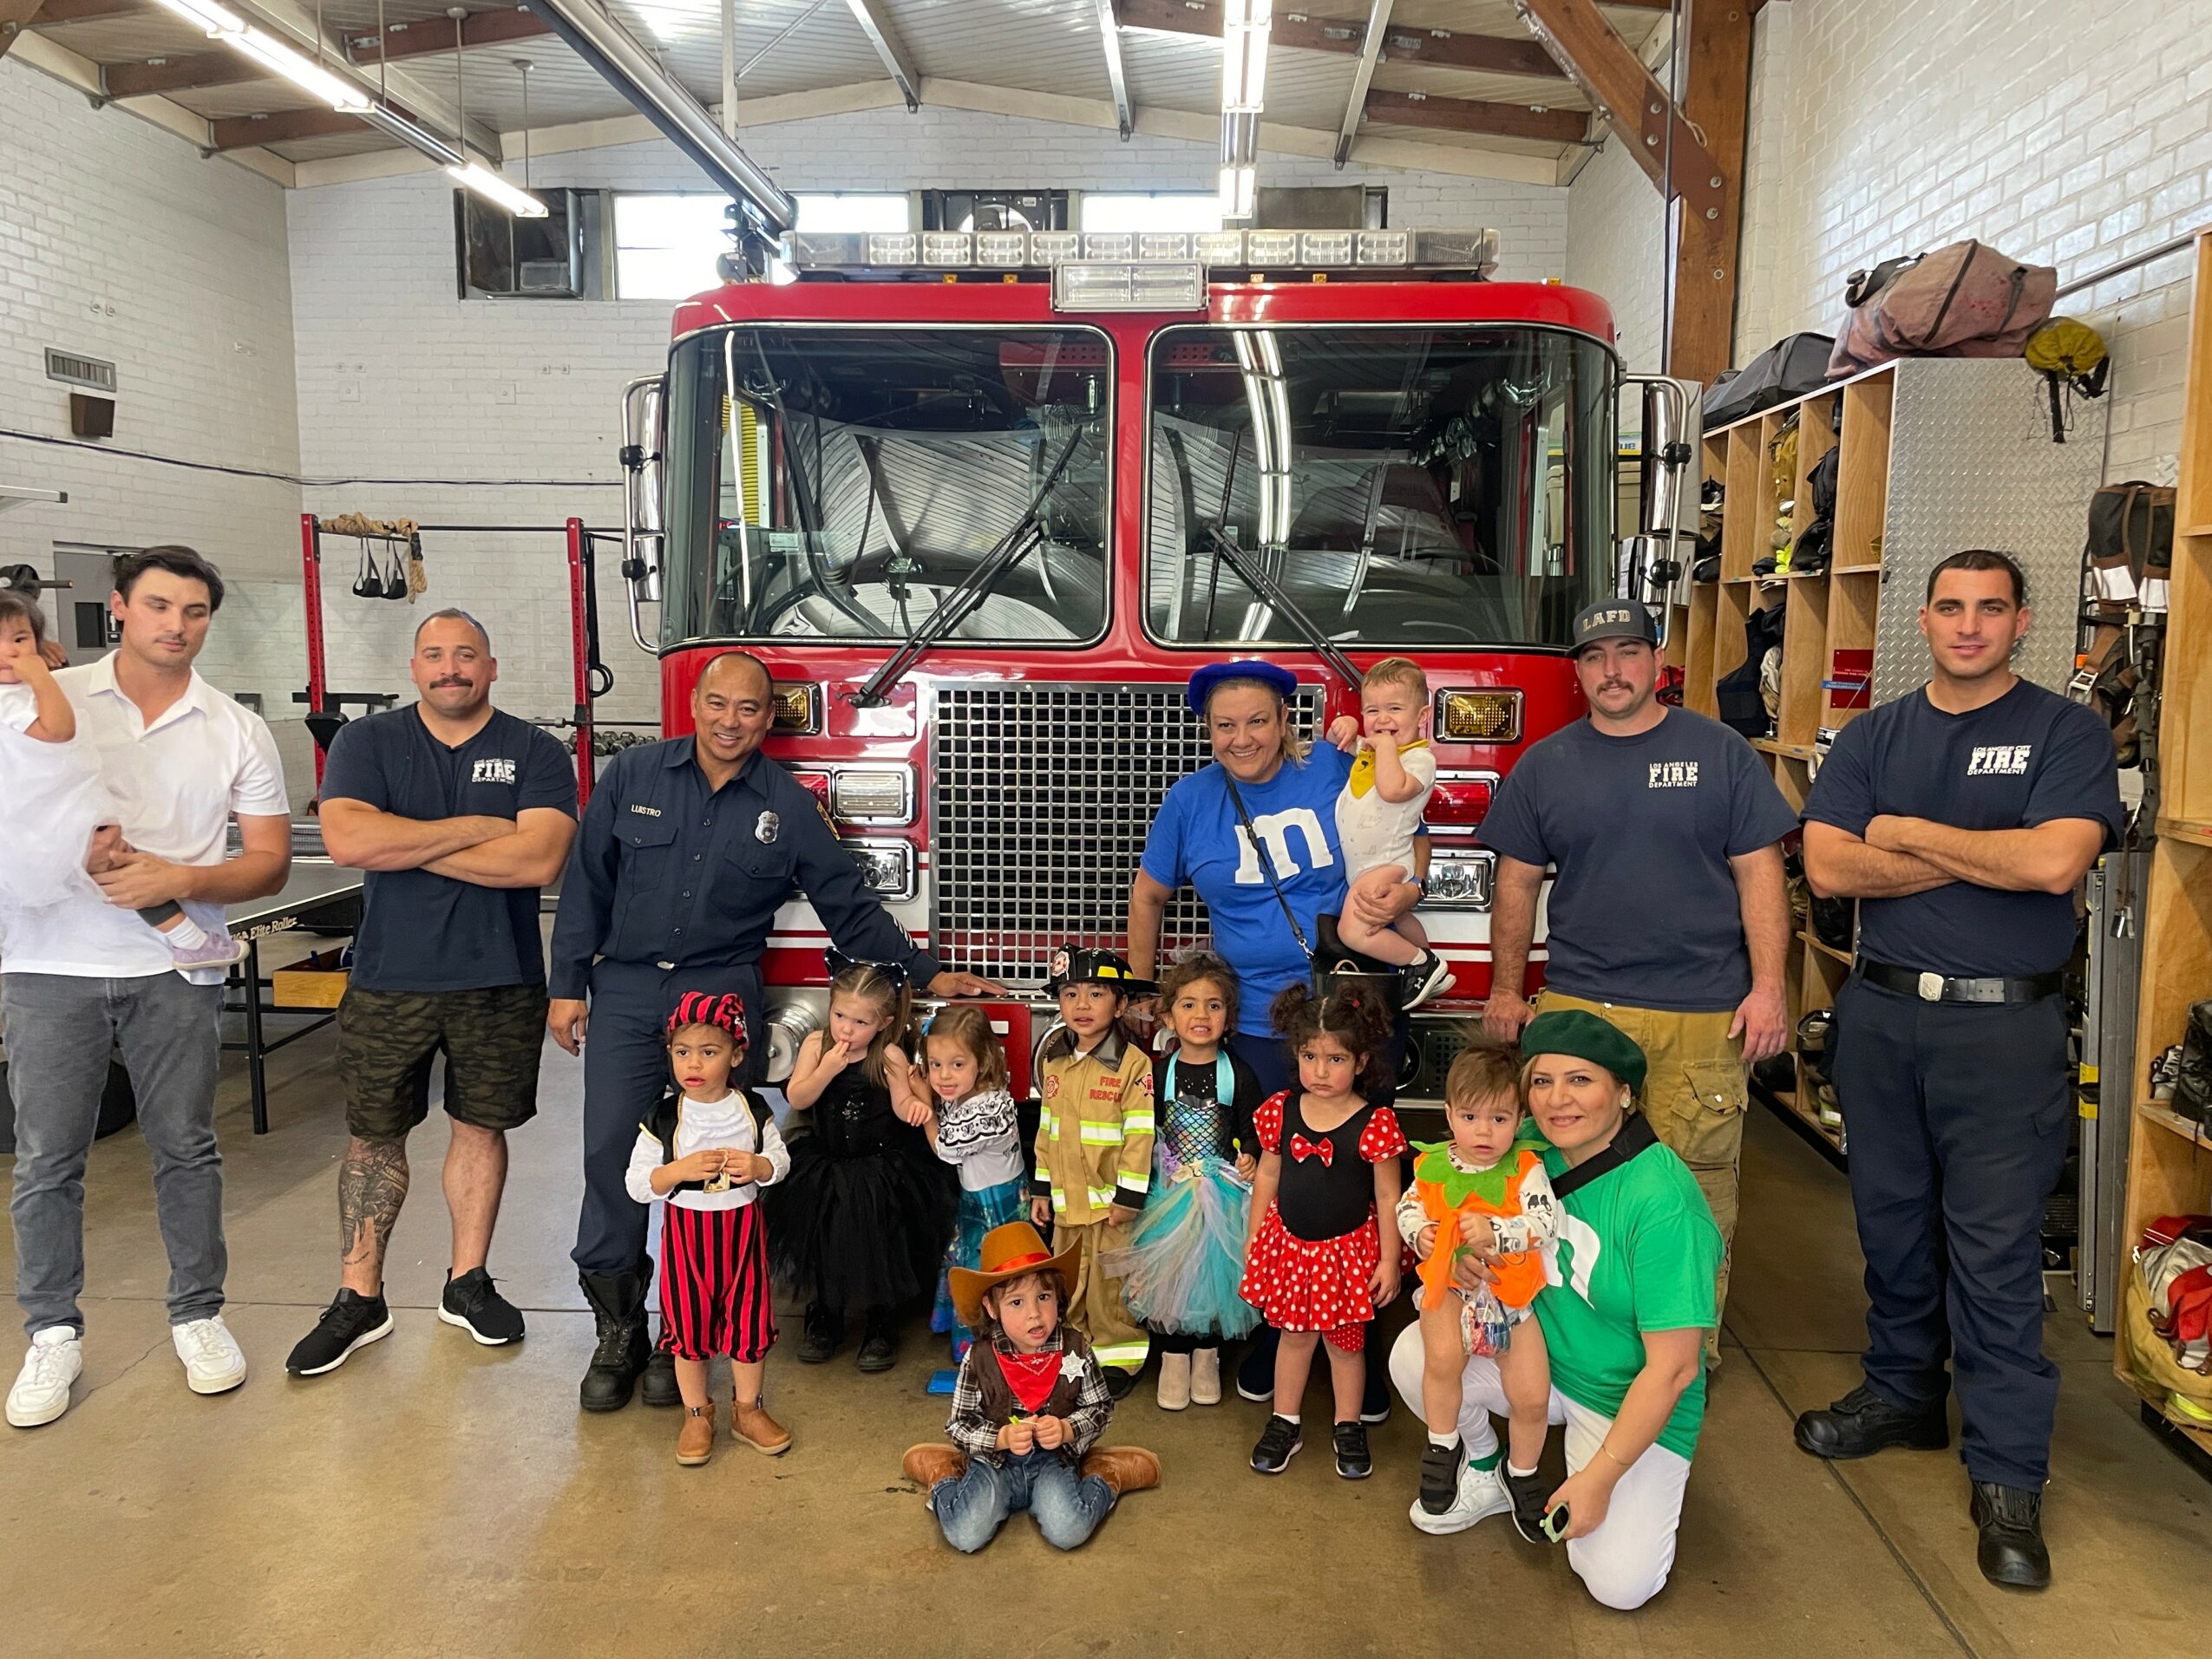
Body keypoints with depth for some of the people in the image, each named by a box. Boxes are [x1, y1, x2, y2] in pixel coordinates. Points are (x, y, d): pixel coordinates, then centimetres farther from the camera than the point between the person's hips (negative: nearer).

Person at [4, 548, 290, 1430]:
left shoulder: (236, 731, 4)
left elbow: (270, 860, 4)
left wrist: (180, 879, -14)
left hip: (174, 968, 0)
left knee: (185, 1148, 9)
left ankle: (197, 1314, 23)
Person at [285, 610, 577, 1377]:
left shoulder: (535, 753, -2)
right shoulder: (366, 742, 1)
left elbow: (539, 858, -17)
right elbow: (347, 840, -16)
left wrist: (405, 843, -14)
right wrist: (474, 829, -16)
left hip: (499, 979, 0)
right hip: (389, 979, 1)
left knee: (480, 1125, 10)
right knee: (374, 1136, 8)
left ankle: (467, 1282, 25)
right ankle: (358, 1300, 20)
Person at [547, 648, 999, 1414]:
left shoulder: (789, 805, 3)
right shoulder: (632, 775, 3)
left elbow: (850, 907, 6)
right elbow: (587, 885, 7)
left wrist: (926, 973, 3)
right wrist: (567, 985, 3)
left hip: (723, 996, 0)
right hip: (626, 990, 1)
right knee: (610, 1152, -3)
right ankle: (618, 1332, 12)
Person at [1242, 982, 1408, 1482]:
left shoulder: (1375, 1124, -17)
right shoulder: (1280, 1111, -7)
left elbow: (1388, 1197, -10)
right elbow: (1267, 1176, 5)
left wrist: (1388, 1259, -8)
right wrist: (1254, 1237, 9)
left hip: (1348, 1249, -2)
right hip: (1289, 1244, 3)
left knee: (1346, 1342, 14)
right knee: (1294, 1335, 17)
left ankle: (1349, 1428, 33)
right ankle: (1284, 1423, 32)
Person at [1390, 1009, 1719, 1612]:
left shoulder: (1663, 1207, -29)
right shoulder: (1532, 1151, -10)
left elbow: (1672, 1369, -24)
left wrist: (1599, 1478, -20)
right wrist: (1461, 1255, -17)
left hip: (1632, 1401, -5)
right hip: (1538, 1357, 5)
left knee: (1619, 1584, -17)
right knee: (1413, 1355, -17)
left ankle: (1657, 1478, 15)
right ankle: (1485, 1474, 12)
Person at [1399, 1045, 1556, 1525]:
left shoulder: (1526, 1168, -9)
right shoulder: (1432, 1165, -3)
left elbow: (1545, 1224, -16)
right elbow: (1407, 1208, 9)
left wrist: (1496, 1232, -28)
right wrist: (1418, 1233, -12)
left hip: (1511, 1291, 0)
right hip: (1449, 1283, 0)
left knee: (1532, 1398, -1)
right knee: (1443, 1357, -30)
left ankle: (1522, 1472, 31)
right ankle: (1444, 1448, -2)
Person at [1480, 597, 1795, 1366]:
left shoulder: (1721, 753, 4)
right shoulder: (1545, 766, 9)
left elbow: (1760, 873, 3)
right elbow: (1517, 883, 12)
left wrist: (1768, 986, -4)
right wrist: (1506, 991, 9)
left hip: (1702, 1014, -1)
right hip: (1577, 1006, 1)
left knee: (1697, 1189, 3)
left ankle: (1692, 1350, 18)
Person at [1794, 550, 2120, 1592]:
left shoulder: (2066, 732, -2)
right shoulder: (1872, 737, 7)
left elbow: (2056, 861, -20)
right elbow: (1827, 866, -7)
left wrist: (1907, 833, -10)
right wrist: (1984, 858, -12)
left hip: (2003, 1027, -4)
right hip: (1881, 1013, 4)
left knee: (1995, 1251, -1)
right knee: (1893, 1221, 15)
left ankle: (2007, 1475, 9)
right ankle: (1903, 1393, 33)